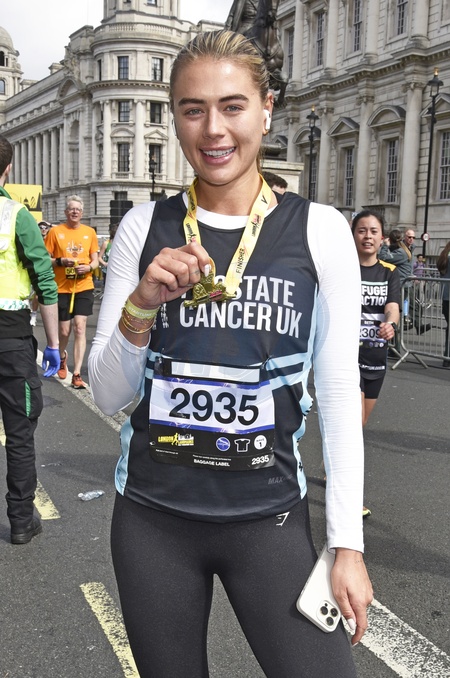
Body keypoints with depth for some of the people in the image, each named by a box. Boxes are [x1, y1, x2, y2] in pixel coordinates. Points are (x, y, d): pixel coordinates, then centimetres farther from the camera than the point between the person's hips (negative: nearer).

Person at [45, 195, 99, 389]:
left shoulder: (90, 232, 6)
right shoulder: (55, 231, -1)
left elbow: (95, 260, 10)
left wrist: (89, 267, -11)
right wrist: (60, 261, -17)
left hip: (84, 287, 1)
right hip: (62, 288, -1)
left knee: (80, 328, -6)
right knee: (64, 331, 6)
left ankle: (77, 374, -3)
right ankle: (62, 356, 39)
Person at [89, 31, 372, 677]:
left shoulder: (320, 230, -5)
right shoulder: (145, 227, -2)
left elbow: (340, 392, -3)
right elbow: (108, 395, 0)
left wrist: (348, 544, -4)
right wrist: (141, 306, -18)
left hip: (269, 517, -1)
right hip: (152, 516, 2)